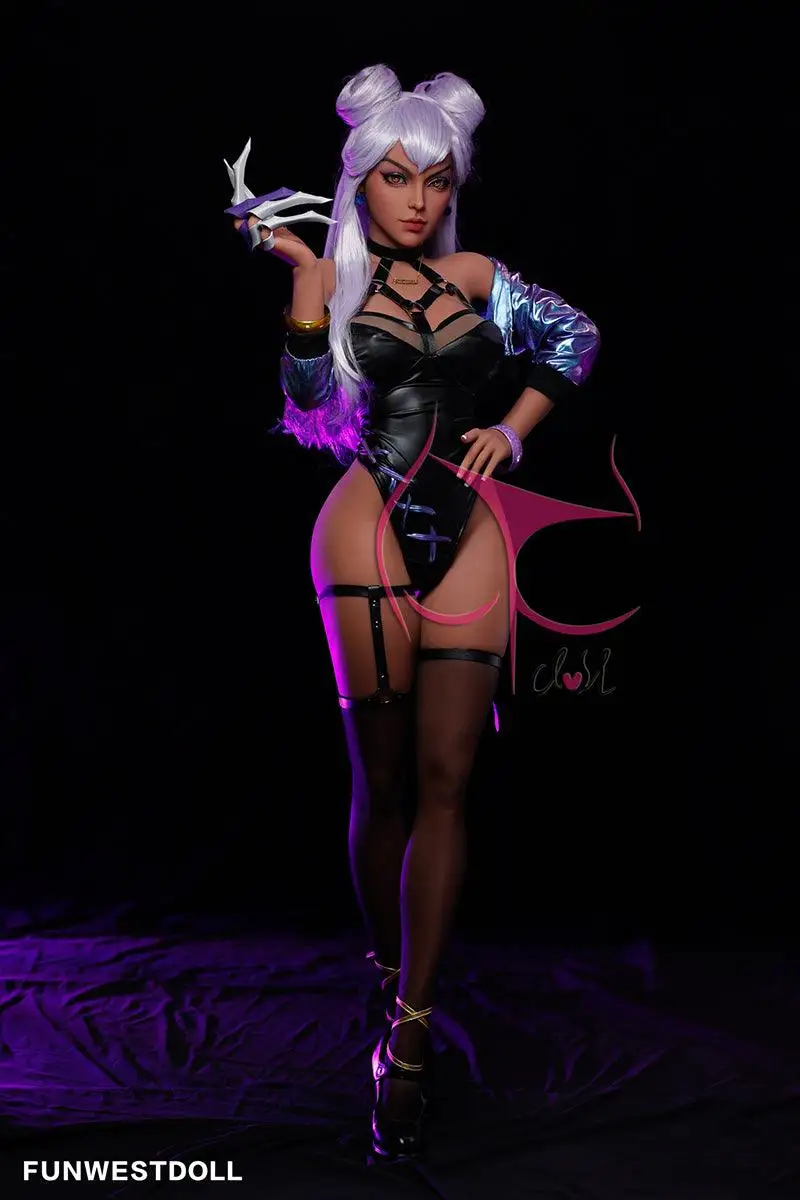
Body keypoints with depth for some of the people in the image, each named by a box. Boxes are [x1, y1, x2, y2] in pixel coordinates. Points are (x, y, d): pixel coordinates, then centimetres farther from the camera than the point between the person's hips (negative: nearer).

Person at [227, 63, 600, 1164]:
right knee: (382, 778, 2)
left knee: (445, 779, -5)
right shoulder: (334, 288, 6)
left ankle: (410, 1032, -4)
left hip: (468, 538, 2)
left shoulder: (477, 277, 14)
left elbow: (575, 339, 24)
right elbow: (317, 417, -6)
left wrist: (512, 429, 12)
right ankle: (388, 978, 22)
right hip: (369, 531, -2)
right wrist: (306, 281, -10)